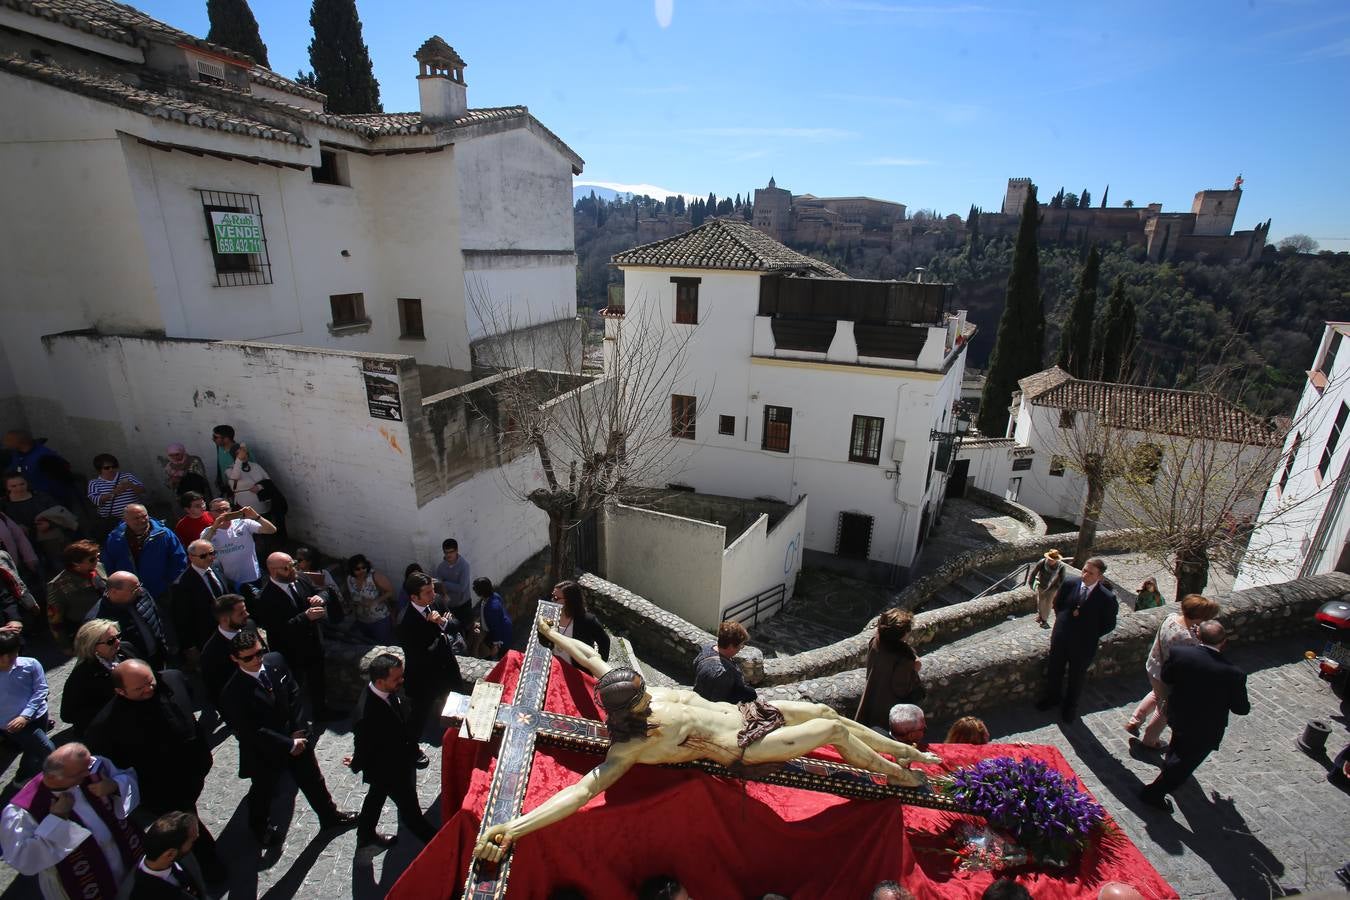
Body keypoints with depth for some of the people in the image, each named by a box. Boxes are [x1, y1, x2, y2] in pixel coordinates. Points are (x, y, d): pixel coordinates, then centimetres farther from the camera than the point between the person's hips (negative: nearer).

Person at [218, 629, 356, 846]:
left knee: (313, 779, 20)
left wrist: (298, 731, -10)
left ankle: (329, 816, 44)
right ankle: (260, 827, 54)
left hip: (296, 737, 4)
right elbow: (252, 732, -24)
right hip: (263, 752, -4)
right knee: (263, 791, 23)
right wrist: (289, 745, -19)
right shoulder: (233, 693, -30)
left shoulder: (275, 662, -15)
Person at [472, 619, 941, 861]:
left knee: (826, 711, 12)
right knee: (834, 730, -4)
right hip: (746, 746, -7)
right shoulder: (631, 748, -27)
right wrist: (510, 828, -45)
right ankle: (895, 774, 24)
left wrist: (554, 634, 5)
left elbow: (590, 655, 0)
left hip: (743, 711, 7)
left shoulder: (630, 696, -10)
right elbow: (584, 788, -38)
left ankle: (904, 751, 35)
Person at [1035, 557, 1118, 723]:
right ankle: (1053, 697, 48)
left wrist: (1090, 635, -7)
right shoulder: (1070, 583, -13)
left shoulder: (1107, 598, -21)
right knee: (1054, 670, 21)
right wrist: (1063, 619, 3)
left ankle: (1070, 706, 44)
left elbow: (1109, 624, -7)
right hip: (1061, 639, 3)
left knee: (1077, 677, 19)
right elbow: (1057, 603, 7)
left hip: (1083, 645, -2)